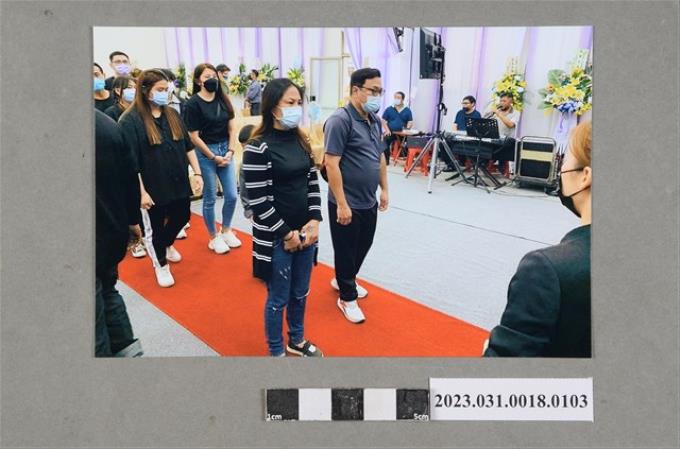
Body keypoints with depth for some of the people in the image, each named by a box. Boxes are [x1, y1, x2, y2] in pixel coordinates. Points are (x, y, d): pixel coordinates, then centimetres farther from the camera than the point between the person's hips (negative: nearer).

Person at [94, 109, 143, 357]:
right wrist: (133, 219, 18)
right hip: (114, 230, 7)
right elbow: (130, 177, 6)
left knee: (92, 308, 10)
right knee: (108, 291, 26)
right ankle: (126, 347, 34)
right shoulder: (109, 124, -1)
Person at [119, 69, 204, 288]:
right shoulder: (130, 120, -13)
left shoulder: (172, 114, 5)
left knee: (181, 217, 19)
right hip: (153, 187, -5)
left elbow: (188, 146, 10)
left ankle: (166, 244, 50)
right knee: (155, 226, 10)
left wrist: (197, 173, 5)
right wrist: (141, 191, -18)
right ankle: (161, 264, 33)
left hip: (179, 182, 6)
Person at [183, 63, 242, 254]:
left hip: (225, 149, 5)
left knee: (232, 195, 7)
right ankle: (214, 237, 22)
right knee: (210, 198, 6)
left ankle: (226, 231, 30)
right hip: (205, 153, -5)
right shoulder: (193, 104, -11)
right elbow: (194, 136, -12)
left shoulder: (223, 99, 5)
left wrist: (230, 152, -5)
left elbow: (231, 129, 6)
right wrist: (213, 157, -11)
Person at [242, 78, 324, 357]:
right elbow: (259, 202, -18)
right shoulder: (258, 148, -16)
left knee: (300, 293, 20)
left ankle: (296, 341, 43)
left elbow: (312, 182, 9)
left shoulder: (300, 141, 5)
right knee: (279, 298, 9)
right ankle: (276, 353, 31)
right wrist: (286, 234, -13)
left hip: (305, 233, 6)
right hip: (275, 238, -6)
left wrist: (314, 221, -3)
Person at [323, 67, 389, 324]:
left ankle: (343, 280, 44)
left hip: (369, 202, 8)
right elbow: (331, 163, -21)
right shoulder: (340, 120, -17)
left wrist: (384, 189, 17)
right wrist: (342, 204, -22)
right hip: (347, 204, -8)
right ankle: (347, 297, 27)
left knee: (363, 246, 21)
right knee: (346, 251, 8)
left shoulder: (375, 120, 8)